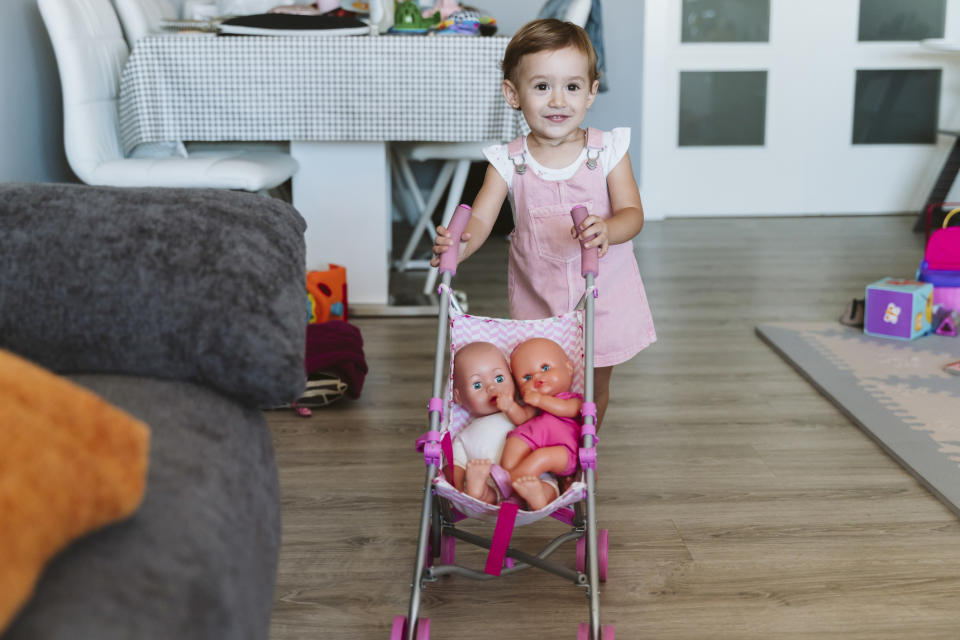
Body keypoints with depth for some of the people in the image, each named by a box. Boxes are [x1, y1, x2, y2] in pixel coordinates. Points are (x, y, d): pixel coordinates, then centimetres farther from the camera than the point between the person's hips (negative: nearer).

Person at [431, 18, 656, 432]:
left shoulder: (607, 150, -8)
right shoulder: (508, 162, -7)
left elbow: (632, 213, -14)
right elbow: (480, 219, -14)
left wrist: (607, 230, -38)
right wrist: (458, 245, -38)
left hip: (603, 297, 1)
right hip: (537, 301, 0)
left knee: (594, 388, 16)